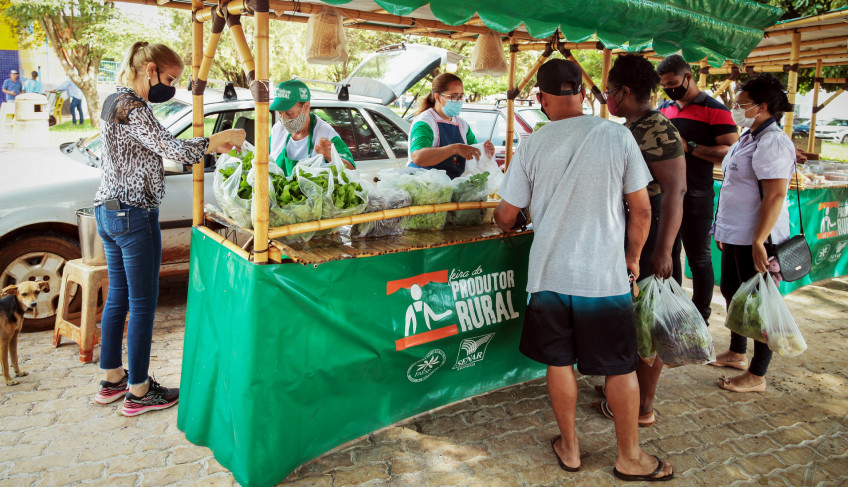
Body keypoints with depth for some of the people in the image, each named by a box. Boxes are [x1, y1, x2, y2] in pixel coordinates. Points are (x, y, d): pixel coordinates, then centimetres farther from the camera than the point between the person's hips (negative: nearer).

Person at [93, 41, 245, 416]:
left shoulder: (113, 101, 14)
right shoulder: (133, 109, -17)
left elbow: (153, 150, 14)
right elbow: (172, 149, -26)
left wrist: (208, 145, 4)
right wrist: (222, 138, -15)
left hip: (108, 211, 10)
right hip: (134, 216, -10)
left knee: (118, 297, 17)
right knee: (143, 304, 1)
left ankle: (112, 379, 29)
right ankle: (139, 392, 12)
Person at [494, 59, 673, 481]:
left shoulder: (532, 145, -6)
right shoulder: (617, 136, -7)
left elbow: (506, 216, 1)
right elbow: (642, 210, -3)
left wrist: (504, 224, 24)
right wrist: (633, 257, 12)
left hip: (550, 273, 1)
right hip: (605, 275, -1)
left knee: (560, 362, 15)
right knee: (621, 367, 13)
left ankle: (569, 448, 31)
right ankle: (630, 458, 27)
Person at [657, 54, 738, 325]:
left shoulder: (714, 109, -7)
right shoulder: (664, 108, 12)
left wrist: (690, 147, -20)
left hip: (696, 197, -6)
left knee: (698, 258, 3)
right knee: (667, 255, 13)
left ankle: (700, 319, 14)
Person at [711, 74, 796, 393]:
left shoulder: (773, 142, -18)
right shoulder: (749, 137, 13)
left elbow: (775, 196, -25)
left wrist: (759, 241, -28)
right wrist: (725, 229, 22)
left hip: (756, 238, -10)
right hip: (736, 235, 10)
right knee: (731, 292, 20)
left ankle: (757, 376, 11)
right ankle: (736, 353, 39)